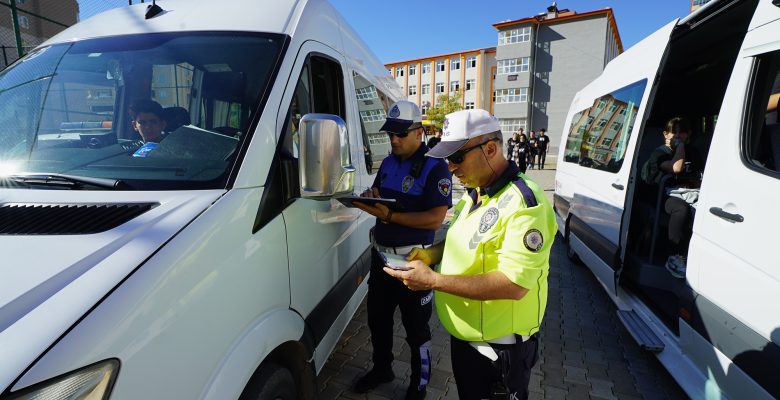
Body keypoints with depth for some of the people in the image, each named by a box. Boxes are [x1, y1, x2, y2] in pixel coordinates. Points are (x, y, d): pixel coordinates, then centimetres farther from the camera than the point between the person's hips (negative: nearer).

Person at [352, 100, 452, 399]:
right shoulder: (387, 163, 8)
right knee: (377, 318, 21)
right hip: (381, 254, 7)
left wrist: (390, 215, -29)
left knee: (416, 328, 11)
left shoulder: (435, 167, -14)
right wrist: (370, 198, -9)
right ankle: (381, 368, 45)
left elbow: (436, 218, -22)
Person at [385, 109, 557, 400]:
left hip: (500, 348, -8)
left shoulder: (524, 203, -26)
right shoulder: (473, 195, 3)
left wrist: (433, 280, -30)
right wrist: (432, 253, -4)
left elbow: (514, 285, -31)